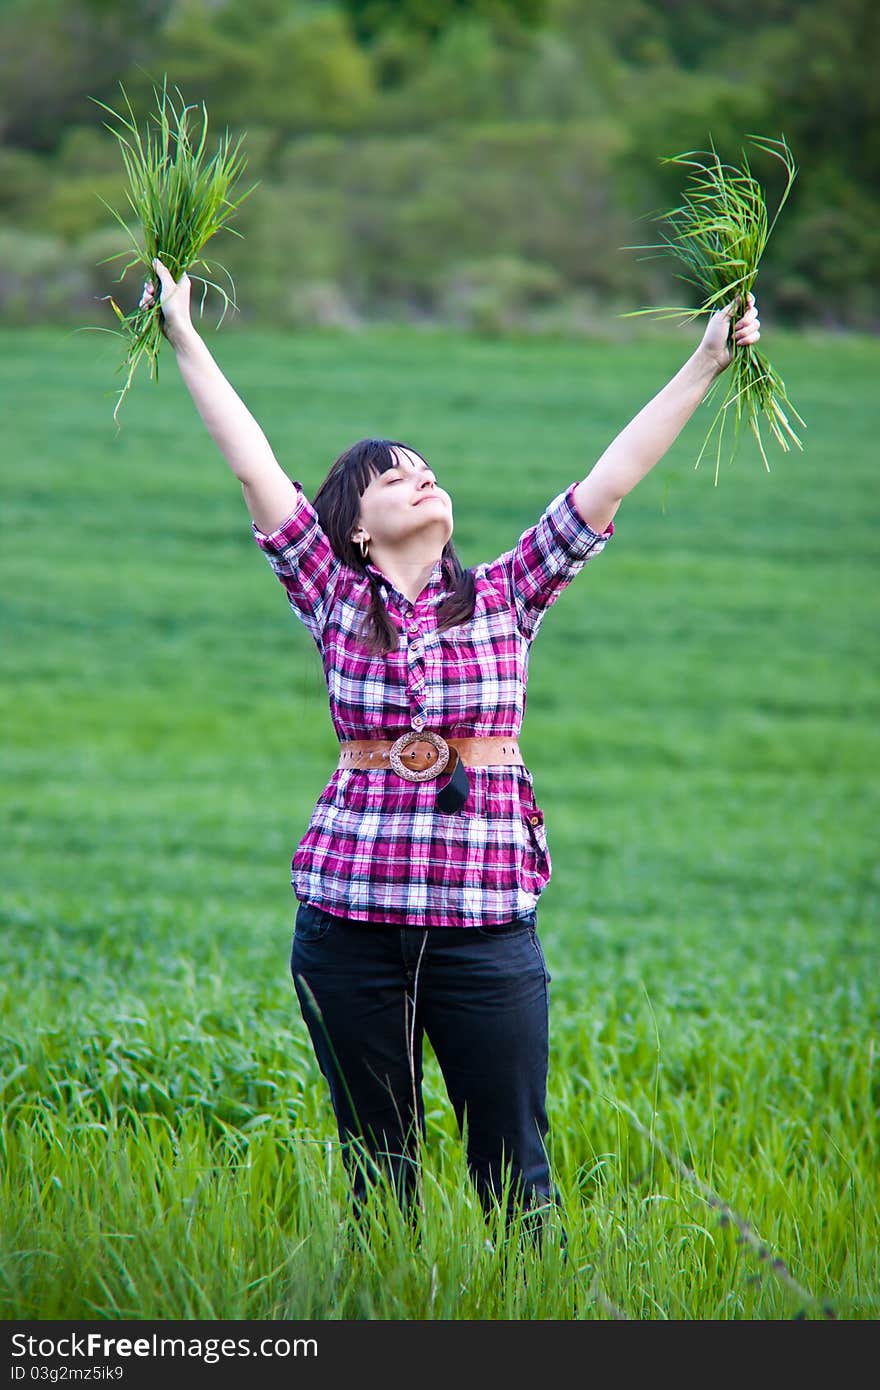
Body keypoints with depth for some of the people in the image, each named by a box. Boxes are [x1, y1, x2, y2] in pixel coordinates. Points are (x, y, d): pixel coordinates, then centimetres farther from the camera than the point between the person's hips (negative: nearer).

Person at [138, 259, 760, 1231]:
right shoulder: (335, 599, 6)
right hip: (348, 922, 0)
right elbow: (255, 470, 3)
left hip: (487, 923, 0)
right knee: (377, 1165, 8)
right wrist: (185, 341, 1)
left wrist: (705, 366, -1)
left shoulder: (506, 596, 7)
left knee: (513, 1170, 1)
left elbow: (606, 486, 3)